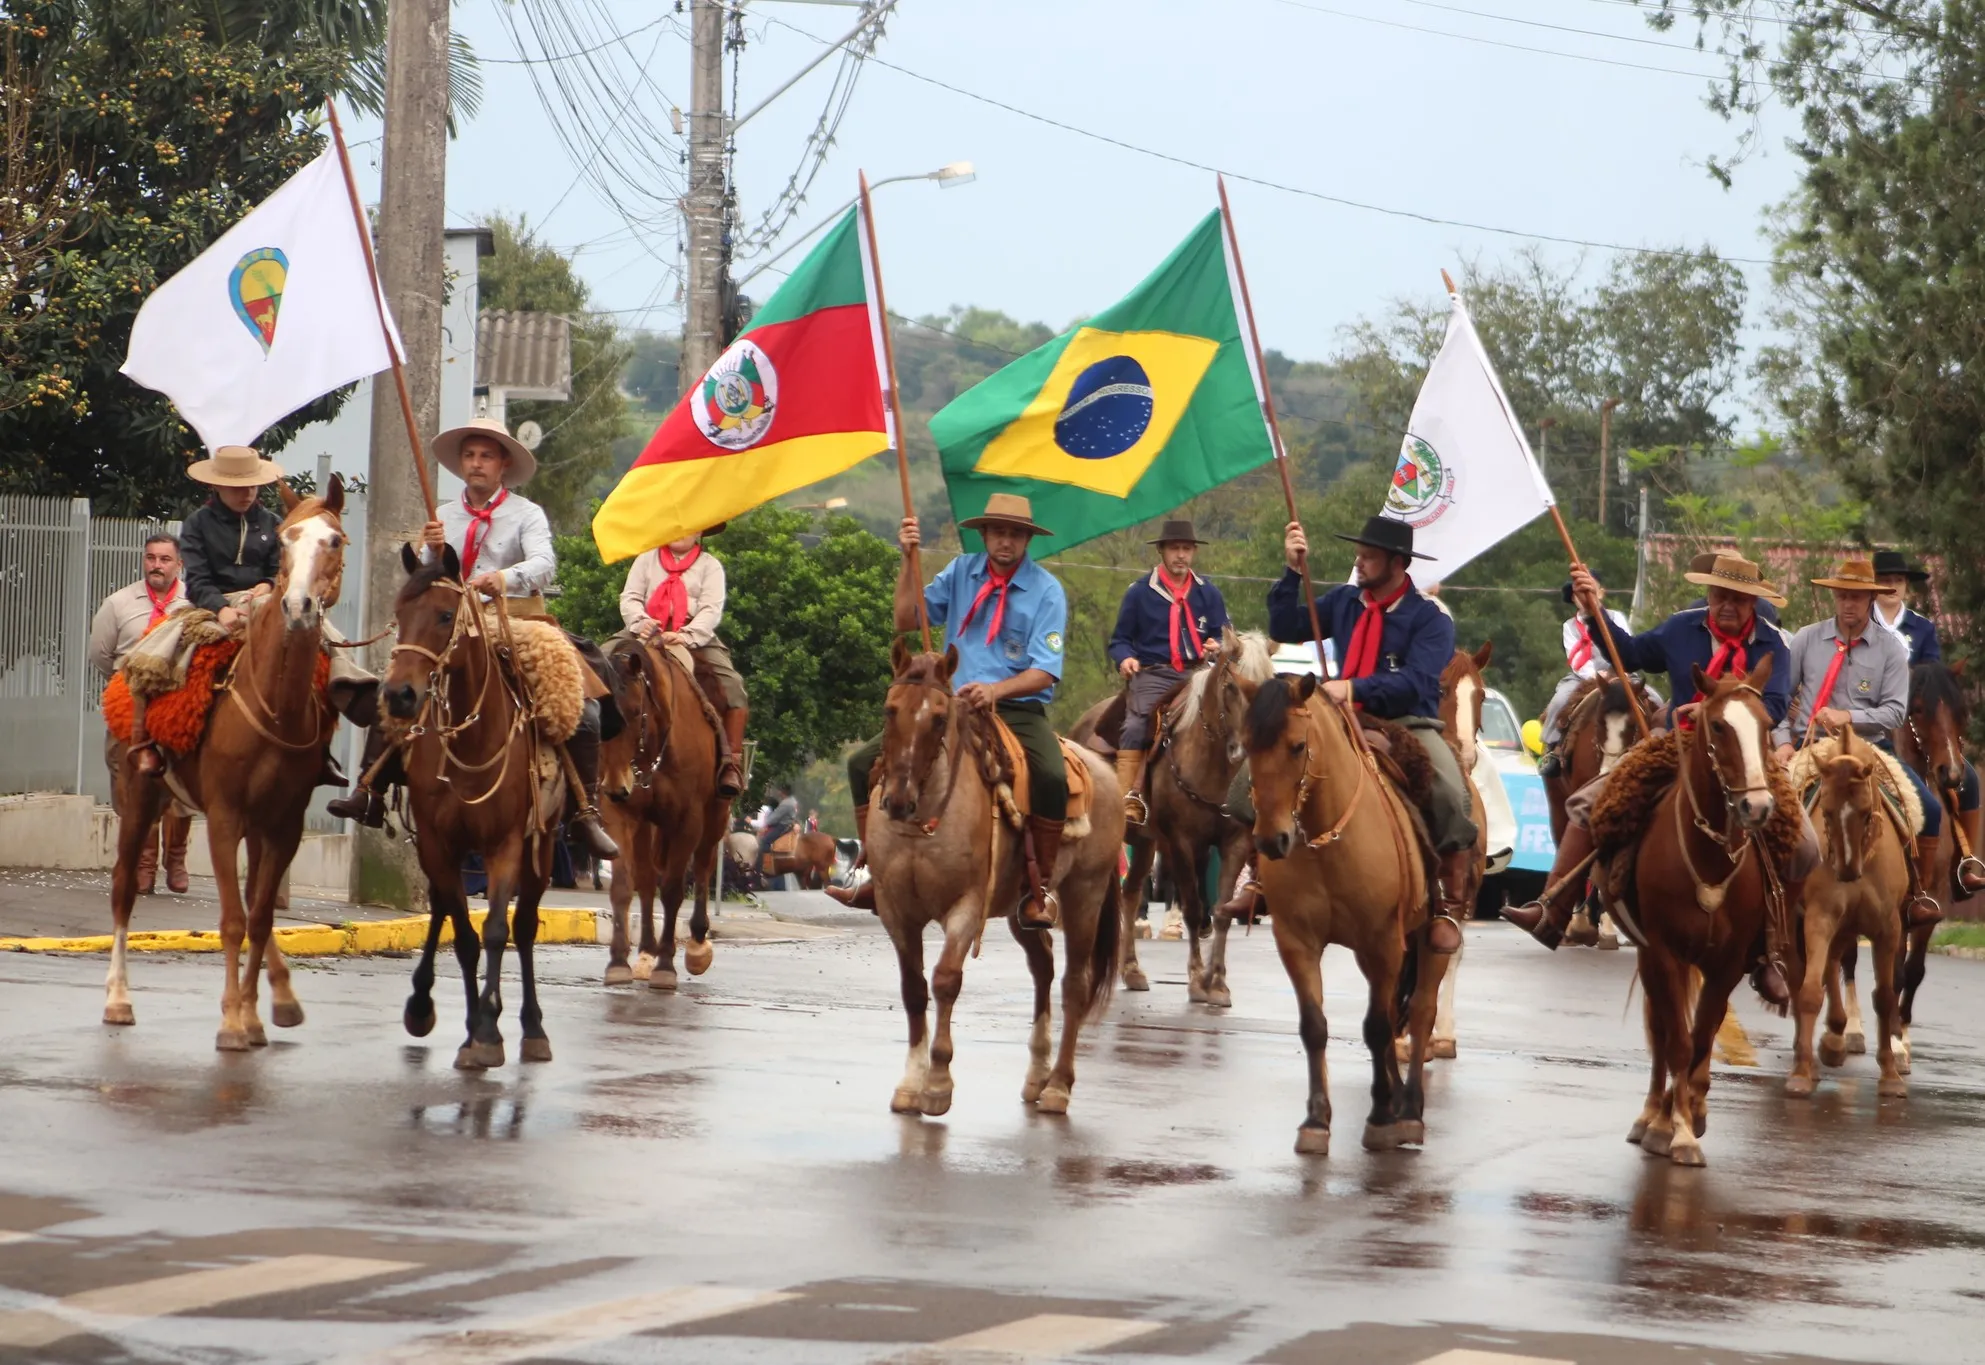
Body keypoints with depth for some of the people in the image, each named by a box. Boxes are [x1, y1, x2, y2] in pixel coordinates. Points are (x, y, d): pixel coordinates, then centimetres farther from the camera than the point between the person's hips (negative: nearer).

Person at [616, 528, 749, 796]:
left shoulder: (710, 566, 10)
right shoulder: (646, 560, 18)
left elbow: (711, 610, -3)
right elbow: (630, 598, 8)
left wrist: (686, 636, -22)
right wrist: (641, 622, -16)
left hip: (697, 639, -2)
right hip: (652, 638, 2)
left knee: (732, 688, -24)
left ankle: (732, 762, -22)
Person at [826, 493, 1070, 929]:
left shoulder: (1046, 590, -5)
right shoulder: (962, 572, 7)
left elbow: (1044, 672, -12)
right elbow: (907, 620, 3)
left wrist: (995, 690, -28)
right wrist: (909, 562, -7)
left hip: (1018, 710, -4)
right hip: (953, 706, 4)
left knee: (1052, 778, -35)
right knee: (864, 762, -7)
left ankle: (1040, 890, -21)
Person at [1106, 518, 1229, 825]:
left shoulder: (1209, 595, 17)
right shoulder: (1140, 592, 8)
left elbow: (1224, 637, 21)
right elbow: (1120, 639, 11)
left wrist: (1217, 647, -3)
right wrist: (1125, 658, -11)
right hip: (1152, 675, -3)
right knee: (1137, 724, -28)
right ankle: (1128, 799, -33)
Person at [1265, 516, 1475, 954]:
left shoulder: (1429, 619, -9)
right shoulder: (1344, 601, 8)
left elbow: (1416, 681, -21)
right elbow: (1286, 630, 10)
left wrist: (1354, 689, -32)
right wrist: (1292, 573, -1)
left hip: (1408, 725, -5)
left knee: (1450, 794, -33)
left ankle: (1452, 905, -22)